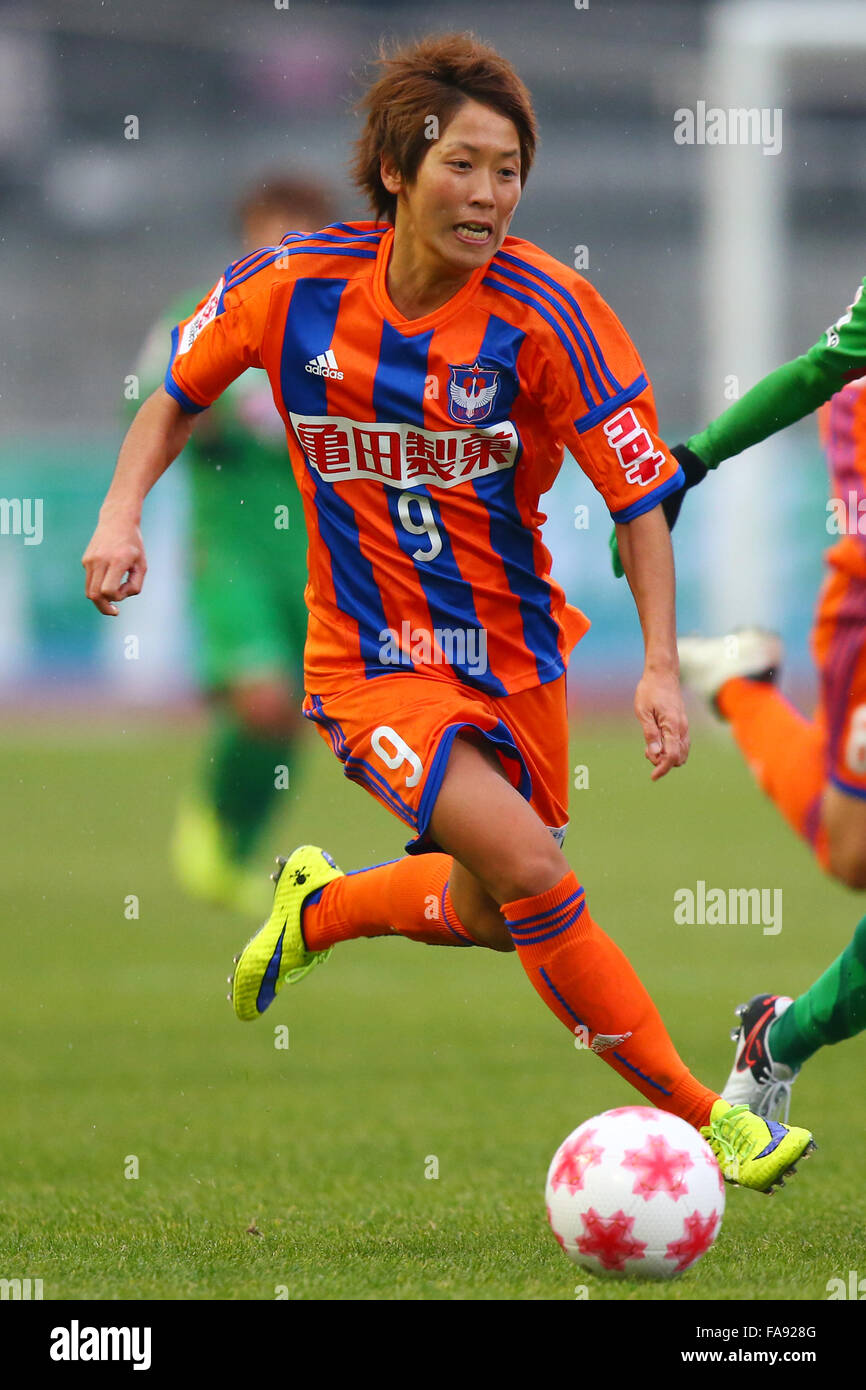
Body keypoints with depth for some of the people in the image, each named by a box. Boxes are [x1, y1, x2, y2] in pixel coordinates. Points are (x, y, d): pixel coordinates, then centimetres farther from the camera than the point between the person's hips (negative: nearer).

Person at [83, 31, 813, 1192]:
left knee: (488, 913, 18)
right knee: (529, 868, -23)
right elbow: (179, 390, 7)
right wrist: (123, 512, -8)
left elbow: (640, 494, -12)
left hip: (517, 649, 3)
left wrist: (662, 664, -22)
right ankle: (702, 1120, -14)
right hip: (374, 661, -3)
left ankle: (317, 910, 49)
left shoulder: (544, 312, -17)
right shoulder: (296, 288, -14)